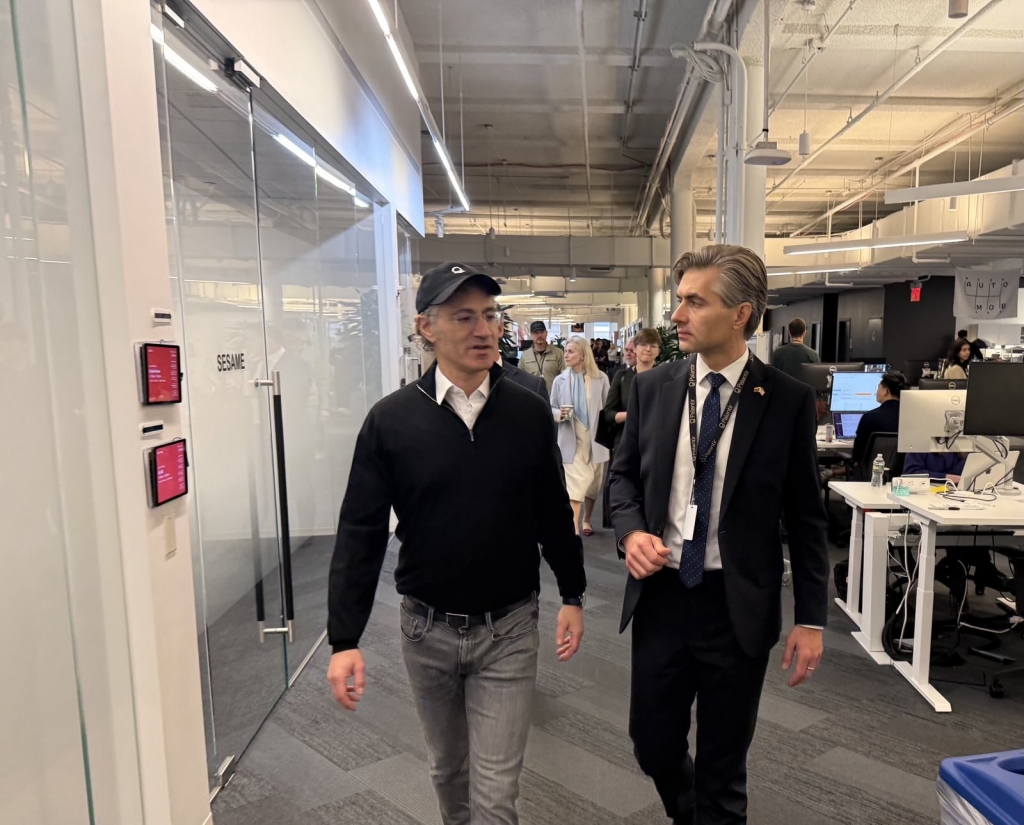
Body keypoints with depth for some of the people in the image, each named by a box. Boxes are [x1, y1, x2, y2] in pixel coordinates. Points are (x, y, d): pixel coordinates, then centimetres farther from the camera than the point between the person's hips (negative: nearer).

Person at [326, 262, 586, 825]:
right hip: (426, 628, 1)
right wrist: (344, 639, -9)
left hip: (508, 629, -1)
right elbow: (360, 531, -7)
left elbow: (553, 511, 4)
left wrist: (572, 594, 9)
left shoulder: (529, 414, -7)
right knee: (447, 769, 24)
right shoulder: (391, 420, -10)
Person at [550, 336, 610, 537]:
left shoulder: (601, 378, -1)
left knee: (593, 484, 13)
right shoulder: (560, 380, 1)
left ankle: (586, 520, 35)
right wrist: (559, 414, -15)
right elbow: (551, 408, 6)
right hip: (571, 440, -1)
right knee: (575, 485, -9)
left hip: (596, 439, 1)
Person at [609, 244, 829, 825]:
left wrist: (812, 619, -4)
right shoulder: (652, 388, -1)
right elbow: (624, 474, 9)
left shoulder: (788, 399, -8)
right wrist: (631, 531, -11)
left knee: (724, 765, 14)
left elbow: (807, 515, -3)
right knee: (653, 743, 19)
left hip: (739, 606, -2)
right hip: (661, 596, 3)